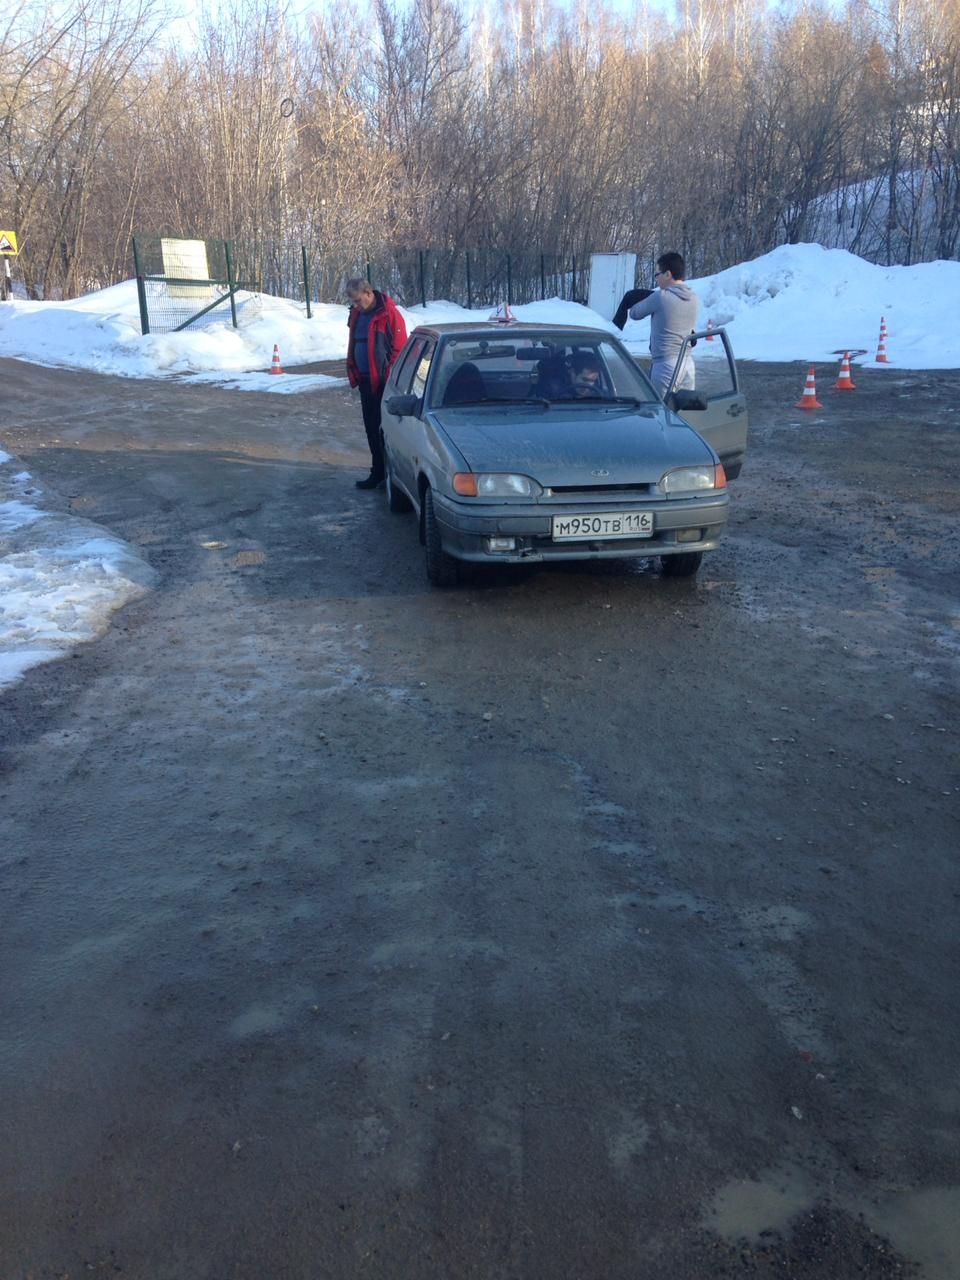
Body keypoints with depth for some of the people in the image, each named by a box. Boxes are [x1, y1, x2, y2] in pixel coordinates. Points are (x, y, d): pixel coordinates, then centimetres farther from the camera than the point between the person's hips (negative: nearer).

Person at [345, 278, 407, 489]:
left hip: (383, 382, -8)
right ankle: (379, 472, 20)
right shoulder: (357, 314, 11)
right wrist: (353, 373, 12)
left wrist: (389, 379, -15)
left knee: (383, 428, -3)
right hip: (366, 381, 8)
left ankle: (380, 473, 4)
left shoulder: (388, 314, -12)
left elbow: (400, 348, -13)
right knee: (371, 428, 12)